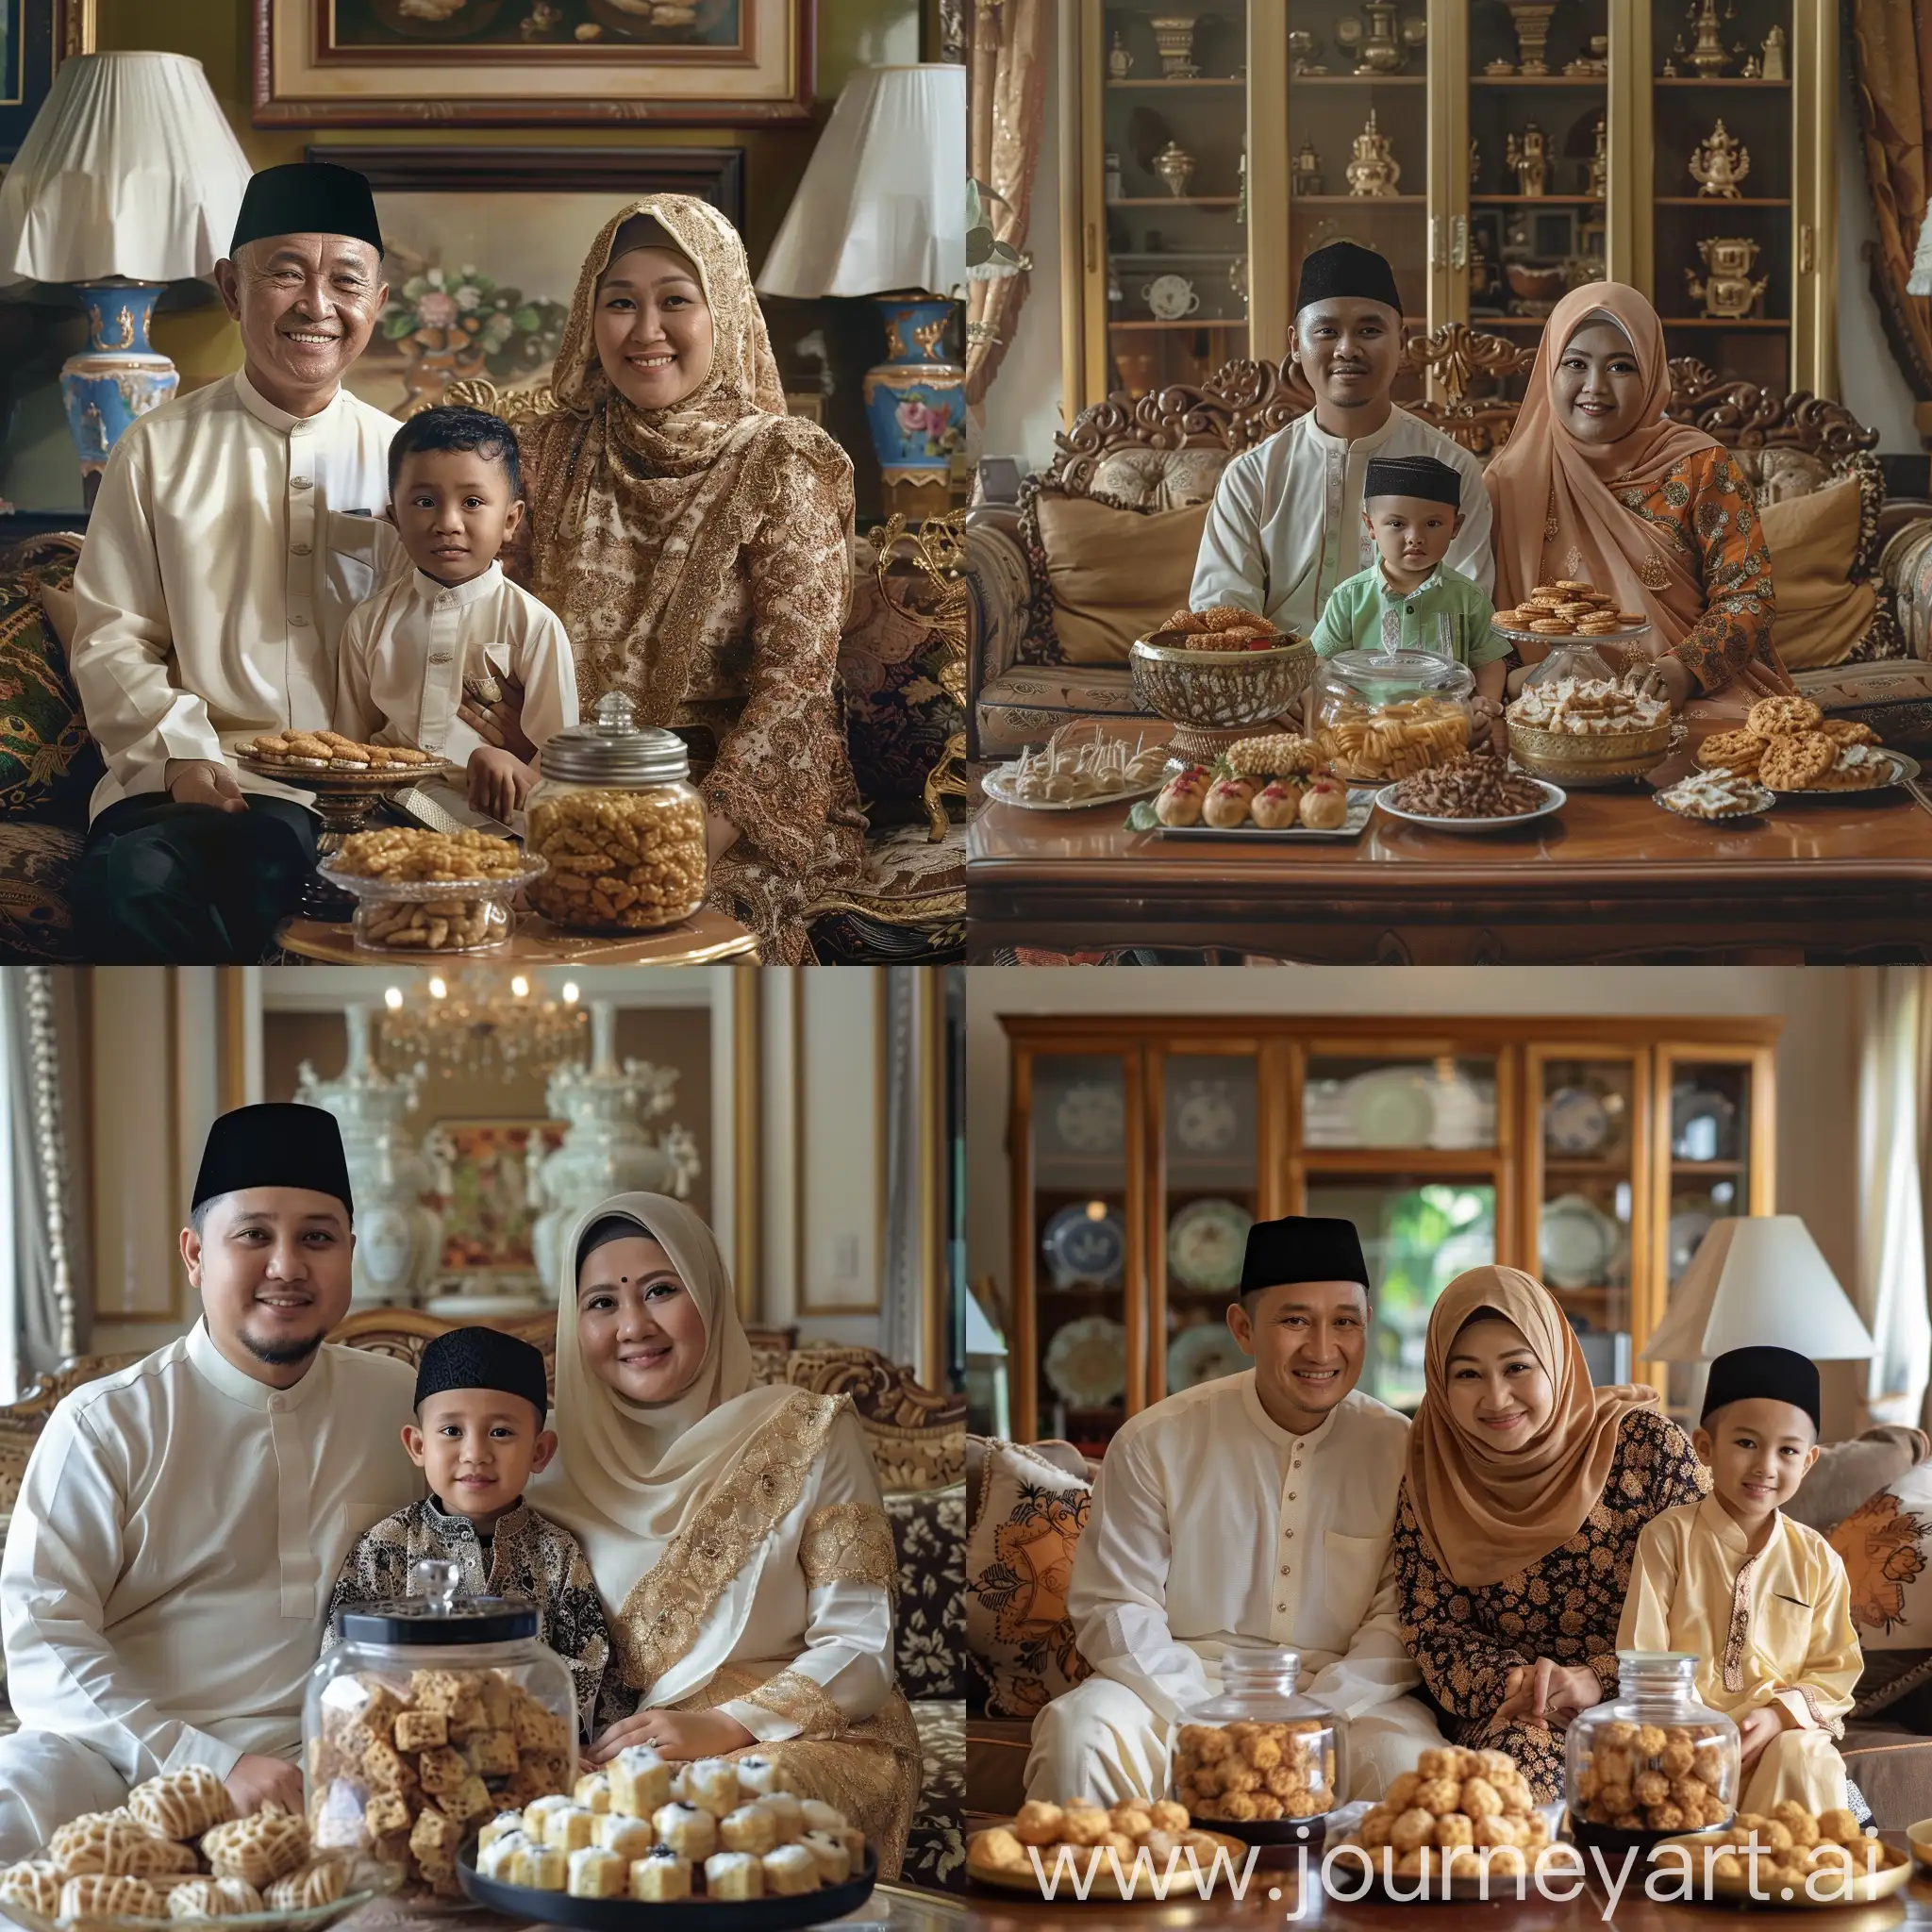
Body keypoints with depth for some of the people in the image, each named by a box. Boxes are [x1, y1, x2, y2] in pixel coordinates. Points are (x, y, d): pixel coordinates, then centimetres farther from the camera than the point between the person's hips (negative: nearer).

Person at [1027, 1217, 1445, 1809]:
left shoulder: (1399, 1450, 2)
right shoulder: (1155, 1443, 0)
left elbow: (1405, 1618, -1)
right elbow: (1114, 1607, -1)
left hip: (1346, 1693, 1)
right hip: (1179, 1685, 0)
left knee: (1407, 1763, -33)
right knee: (1078, 1736, -32)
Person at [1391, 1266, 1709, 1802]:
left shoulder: (1647, 1445, -5)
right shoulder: (1434, 1471, 3)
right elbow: (1431, 1626, 4)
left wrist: (1599, 1679, -17)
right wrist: (1508, 1683, -16)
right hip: (1508, 1719, 1)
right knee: (1520, 1757, -34)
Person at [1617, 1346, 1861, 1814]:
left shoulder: (1817, 1560, 7)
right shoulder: (1668, 1538, -1)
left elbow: (1835, 1670, 8)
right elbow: (1642, 1659, -3)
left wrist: (1778, 1715, -12)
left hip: (1784, 1728, 2)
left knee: (1803, 1759, -31)